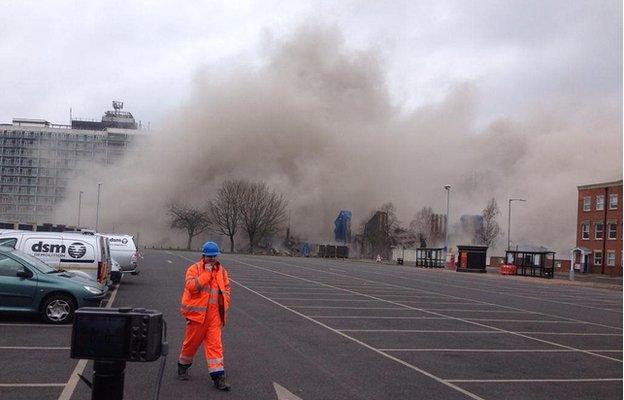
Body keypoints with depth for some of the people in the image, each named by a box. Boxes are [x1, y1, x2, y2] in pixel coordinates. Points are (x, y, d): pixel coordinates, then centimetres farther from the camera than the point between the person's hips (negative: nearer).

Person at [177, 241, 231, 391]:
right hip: (197, 312, -3)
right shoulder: (194, 269, -4)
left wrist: (224, 305, 8)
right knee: (192, 341, 10)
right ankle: (183, 365, 35)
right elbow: (191, 286, -20)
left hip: (214, 314, 3)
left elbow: (226, 288, 20)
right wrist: (206, 273, -17)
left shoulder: (221, 271, 10)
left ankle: (218, 375, -1)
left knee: (215, 344, -1)